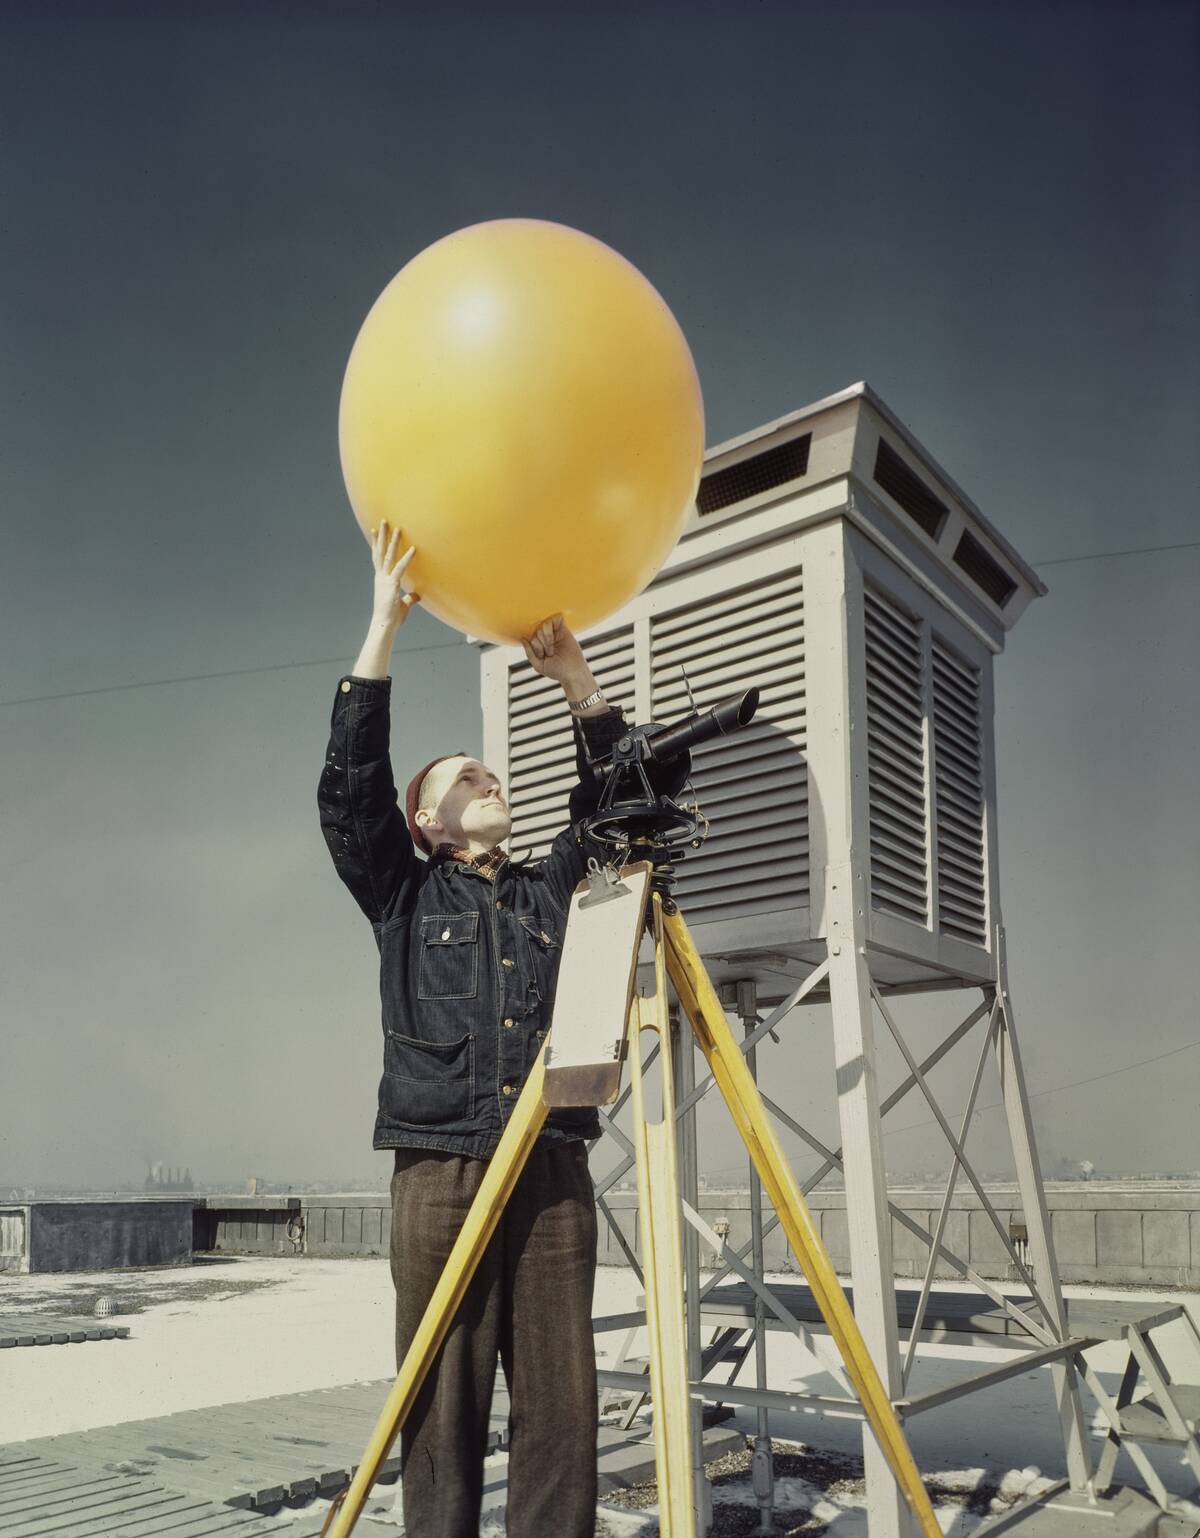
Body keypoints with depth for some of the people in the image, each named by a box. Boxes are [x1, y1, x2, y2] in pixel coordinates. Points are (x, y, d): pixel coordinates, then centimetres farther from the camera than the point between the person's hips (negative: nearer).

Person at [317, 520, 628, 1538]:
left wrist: (572, 673, 6)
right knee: (444, 1410, -1)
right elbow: (350, 786, -1)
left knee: (561, 1406, 1)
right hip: (441, 1172, -3)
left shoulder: (549, 891, 20)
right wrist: (385, 626, -4)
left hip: (554, 1172, 3)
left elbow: (612, 802, 16)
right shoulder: (404, 898, 11)